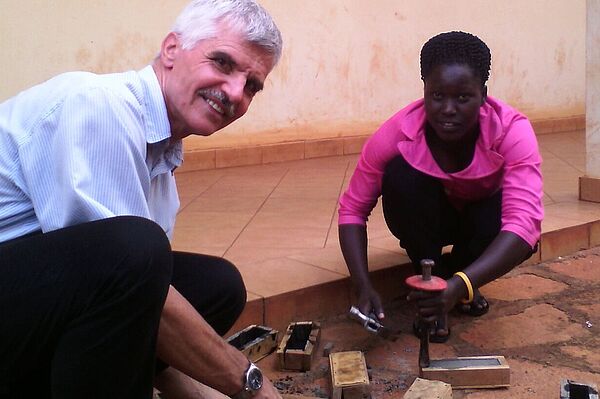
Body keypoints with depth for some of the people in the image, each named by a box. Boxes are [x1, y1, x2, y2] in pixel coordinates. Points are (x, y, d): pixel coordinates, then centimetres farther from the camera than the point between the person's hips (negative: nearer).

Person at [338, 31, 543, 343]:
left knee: (521, 238, -35)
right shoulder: (396, 133, -30)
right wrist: (364, 287, -39)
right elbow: (352, 209, -24)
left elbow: (524, 222, -44)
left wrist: (460, 285, -59)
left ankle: (454, 274, -1)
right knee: (399, 174, -32)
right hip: (429, 217, 1)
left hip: (483, 213, 0)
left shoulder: (512, 130, -33)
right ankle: (431, 281, -14)